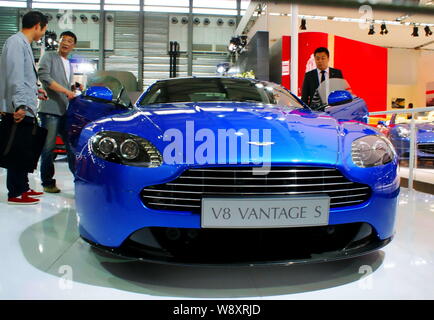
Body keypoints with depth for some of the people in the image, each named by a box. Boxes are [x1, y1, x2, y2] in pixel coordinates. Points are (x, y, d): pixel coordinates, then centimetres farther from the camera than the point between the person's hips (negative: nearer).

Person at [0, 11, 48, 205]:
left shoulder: (24, 44, 19)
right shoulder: (16, 42, -11)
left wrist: (35, 91, 35)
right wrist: (20, 104, -25)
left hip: (24, 108, 10)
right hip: (19, 109, -10)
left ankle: (23, 188, 24)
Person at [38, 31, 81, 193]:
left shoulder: (69, 65, 25)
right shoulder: (49, 56, 4)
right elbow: (43, 76, -12)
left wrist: (75, 88, 10)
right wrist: (66, 91, -18)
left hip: (66, 111, 7)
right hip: (50, 110, -6)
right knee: (48, 148, -3)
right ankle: (47, 182, 5)